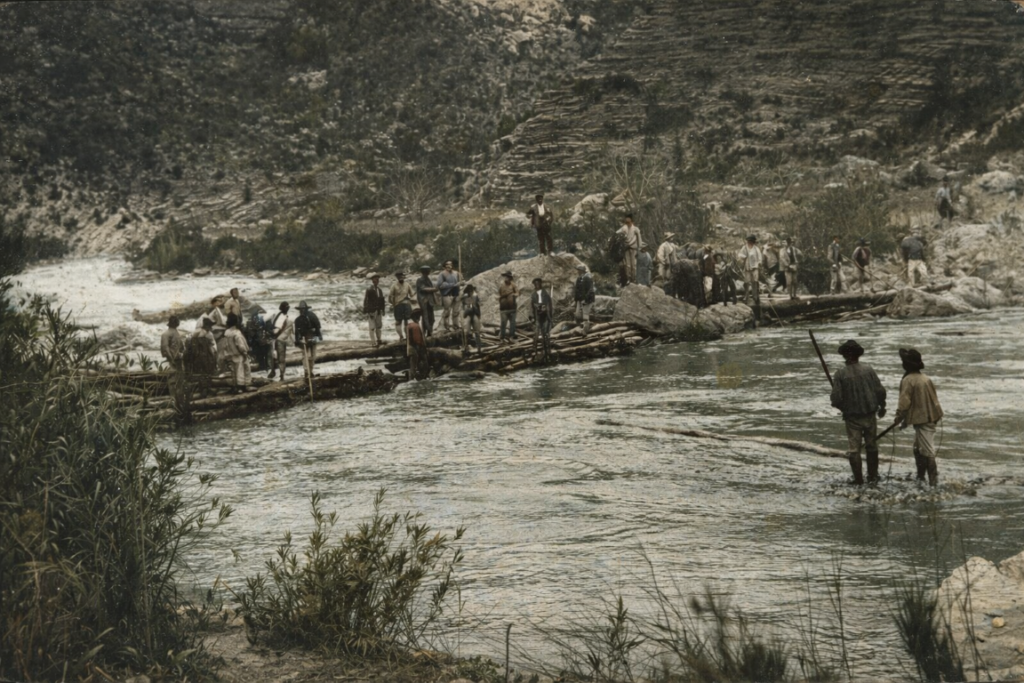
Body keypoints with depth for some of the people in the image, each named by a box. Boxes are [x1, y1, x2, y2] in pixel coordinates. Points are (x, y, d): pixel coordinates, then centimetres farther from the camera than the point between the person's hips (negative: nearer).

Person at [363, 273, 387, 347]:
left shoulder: (380, 290, 10)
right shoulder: (369, 290, -10)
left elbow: (382, 301, 15)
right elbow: (365, 300, -11)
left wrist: (382, 310, 12)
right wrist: (365, 312, -14)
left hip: (378, 311, 7)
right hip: (371, 311, -7)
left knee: (379, 326, 14)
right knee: (372, 327, -5)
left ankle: (379, 340, 26)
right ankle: (373, 341, -2)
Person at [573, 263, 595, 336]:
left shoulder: (588, 278, -15)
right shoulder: (579, 278, 11)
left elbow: (590, 290, -20)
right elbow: (576, 288, 21)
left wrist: (585, 299, -23)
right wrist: (574, 297, 8)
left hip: (586, 300, -9)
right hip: (580, 300, 9)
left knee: (585, 316, -4)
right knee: (578, 315, 6)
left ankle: (585, 332, 3)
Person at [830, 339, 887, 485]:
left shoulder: (840, 373, -13)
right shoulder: (867, 369, -6)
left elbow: (836, 398, -14)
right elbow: (880, 390, -4)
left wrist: (841, 406, 9)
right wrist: (882, 406, 13)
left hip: (852, 417, -3)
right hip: (869, 414, 3)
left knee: (853, 448, 6)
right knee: (871, 446, 18)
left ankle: (858, 479, 6)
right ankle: (872, 476, 26)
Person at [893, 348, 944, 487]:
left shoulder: (908, 380, -15)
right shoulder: (926, 378, 10)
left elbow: (904, 402, -19)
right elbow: (933, 398, 16)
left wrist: (899, 417, -5)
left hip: (921, 420, -9)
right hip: (930, 418, 9)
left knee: (927, 451, -7)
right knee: (918, 449, 20)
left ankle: (933, 481, -7)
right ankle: (920, 478, 25)